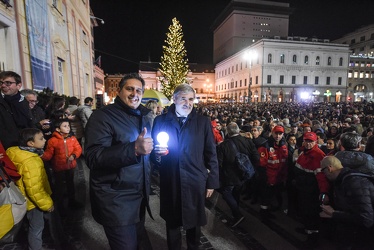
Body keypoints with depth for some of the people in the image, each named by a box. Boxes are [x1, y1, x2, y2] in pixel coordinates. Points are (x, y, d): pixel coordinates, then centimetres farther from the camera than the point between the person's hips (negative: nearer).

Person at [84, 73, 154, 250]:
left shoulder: (143, 120, 11)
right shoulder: (102, 116, -14)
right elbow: (93, 158, -25)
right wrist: (134, 149, -36)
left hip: (139, 196, 7)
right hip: (115, 200, -7)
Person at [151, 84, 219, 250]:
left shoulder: (203, 122, -1)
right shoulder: (160, 121, 0)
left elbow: (211, 154, 0)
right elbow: (153, 150, 6)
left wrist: (212, 182, 0)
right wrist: (156, 155, -17)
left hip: (195, 182, 0)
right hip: (170, 183, 1)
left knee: (194, 222, 18)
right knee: (172, 223, 19)